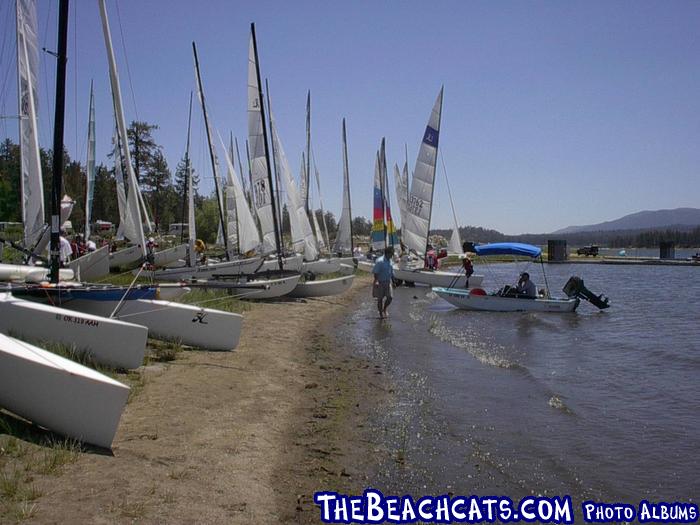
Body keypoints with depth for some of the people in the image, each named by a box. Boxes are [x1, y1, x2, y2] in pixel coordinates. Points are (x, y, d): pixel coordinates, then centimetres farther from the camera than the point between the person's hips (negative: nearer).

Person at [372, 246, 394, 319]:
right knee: (380, 299, 5)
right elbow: (375, 272, -18)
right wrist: (376, 281, -26)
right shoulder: (380, 261, -17)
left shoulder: (390, 261, 7)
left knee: (390, 298, 2)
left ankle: (384, 309, 28)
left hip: (388, 282, 6)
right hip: (380, 283, -6)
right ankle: (381, 313, 19)